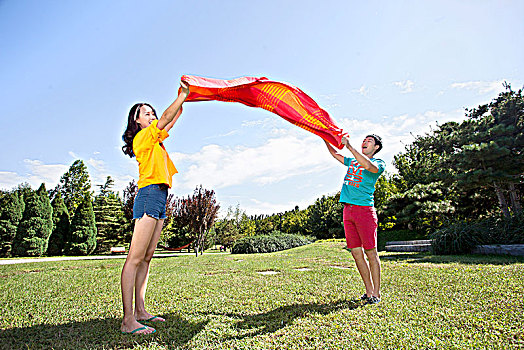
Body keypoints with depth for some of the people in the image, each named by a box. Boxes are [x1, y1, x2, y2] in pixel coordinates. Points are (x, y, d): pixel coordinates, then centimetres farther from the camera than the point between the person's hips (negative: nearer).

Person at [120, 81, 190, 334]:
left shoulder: (155, 139, 24)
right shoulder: (142, 137, 0)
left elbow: (173, 120, 31)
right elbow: (165, 119, -9)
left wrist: (183, 98, 26)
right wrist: (183, 94, 0)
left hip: (159, 199, 9)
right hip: (149, 195, -9)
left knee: (146, 258, 7)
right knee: (135, 258, -12)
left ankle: (140, 312, 12)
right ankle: (128, 321, -10)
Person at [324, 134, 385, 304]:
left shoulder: (379, 163, 4)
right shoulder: (352, 161, 23)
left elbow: (368, 166, -19)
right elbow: (335, 154, 33)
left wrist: (349, 146, -21)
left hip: (364, 209, -6)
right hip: (348, 209, 6)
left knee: (371, 252, -3)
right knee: (356, 252, 6)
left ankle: (376, 294, 8)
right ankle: (369, 291, 17)